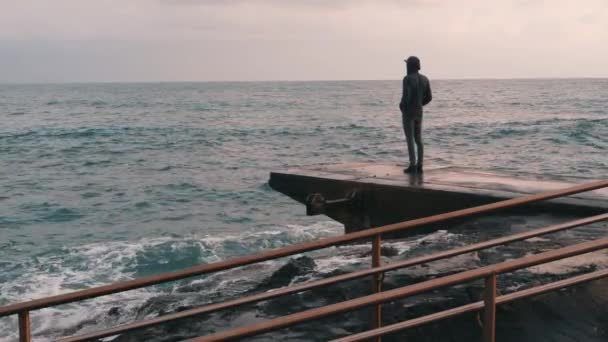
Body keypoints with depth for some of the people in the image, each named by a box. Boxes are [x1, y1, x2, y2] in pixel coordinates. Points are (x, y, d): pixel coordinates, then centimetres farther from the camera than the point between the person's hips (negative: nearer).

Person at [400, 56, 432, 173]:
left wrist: (402, 106, -5)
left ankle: (412, 166, -3)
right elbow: (429, 97, 8)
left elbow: (407, 96, -24)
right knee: (418, 139, 10)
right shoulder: (424, 79, 8)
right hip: (419, 113, 7)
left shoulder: (407, 79, -14)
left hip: (408, 112, -7)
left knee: (410, 139, -3)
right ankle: (419, 166, 9)